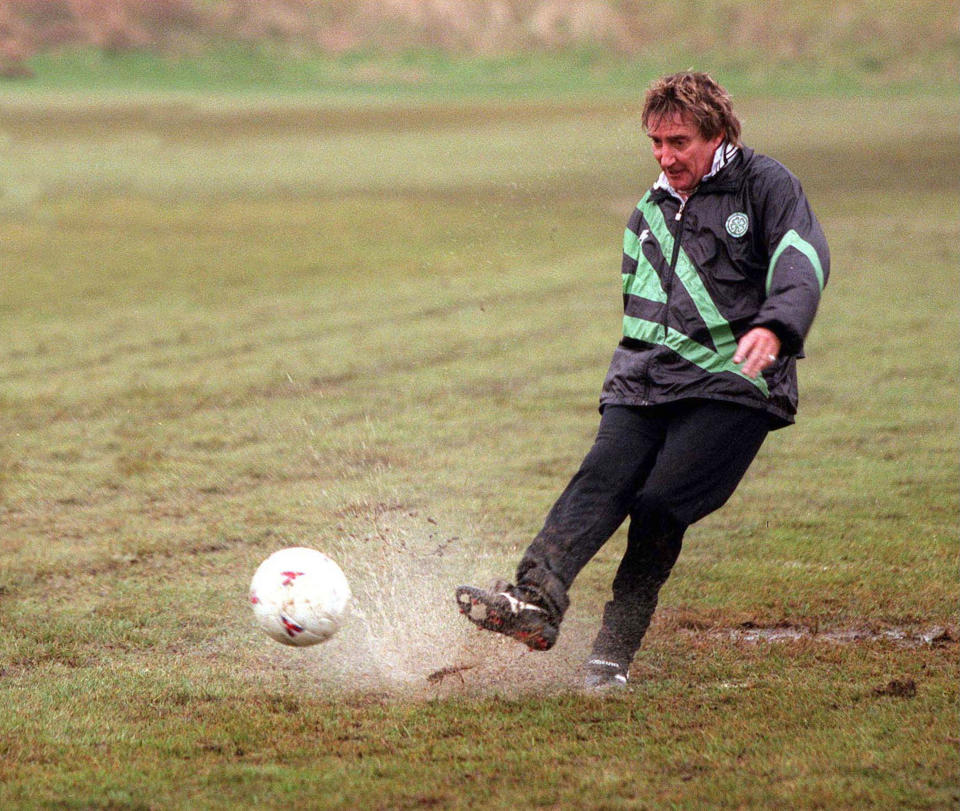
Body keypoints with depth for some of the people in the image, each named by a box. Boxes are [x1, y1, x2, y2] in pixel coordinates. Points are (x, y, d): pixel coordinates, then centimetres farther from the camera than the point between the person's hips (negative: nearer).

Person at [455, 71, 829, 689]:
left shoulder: (765, 185, 2)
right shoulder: (650, 213, 22)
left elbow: (801, 261, -14)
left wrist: (773, 327, -32)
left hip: (732, 389, -5)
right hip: (644, 385, 5)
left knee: (660, 503, -20)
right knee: (603, 480, -20)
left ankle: (615, 653, -12)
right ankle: (537, 598, -40)